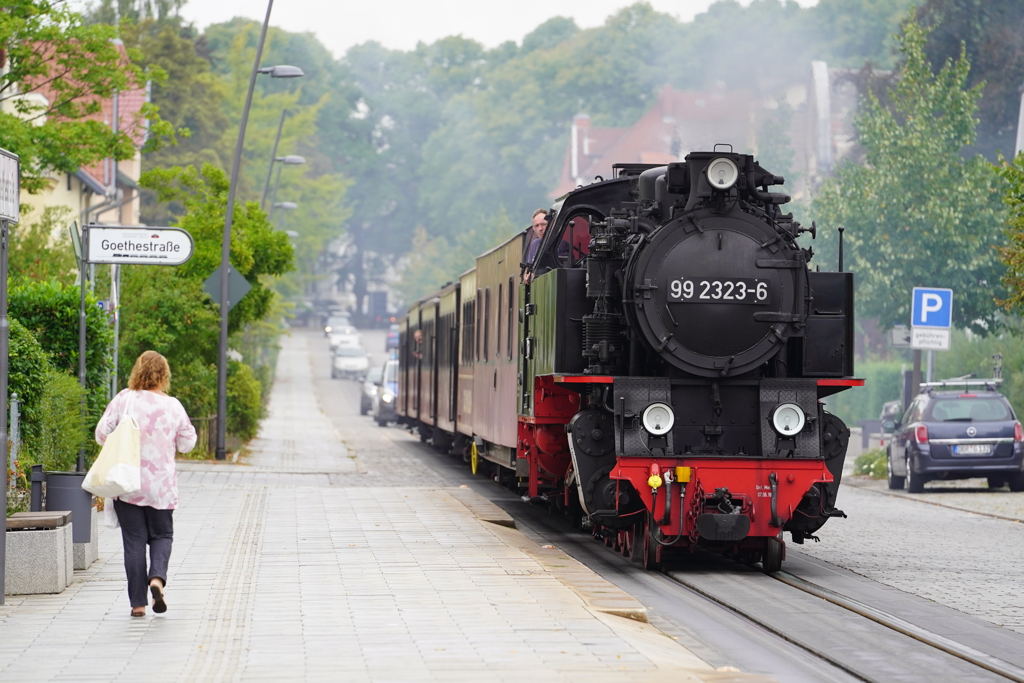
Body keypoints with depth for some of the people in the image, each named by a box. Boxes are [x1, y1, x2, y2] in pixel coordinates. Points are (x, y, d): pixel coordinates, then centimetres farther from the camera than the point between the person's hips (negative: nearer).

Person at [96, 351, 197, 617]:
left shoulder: (123, 400, -6)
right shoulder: (173, 406, -3)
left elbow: (102, 433, -5)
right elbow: (188, 443, 5)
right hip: (161, 485, 0)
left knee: (134, 540, 5)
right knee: (162, 535, 15)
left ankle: (138, 602, 3)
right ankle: (157, 577, -13)